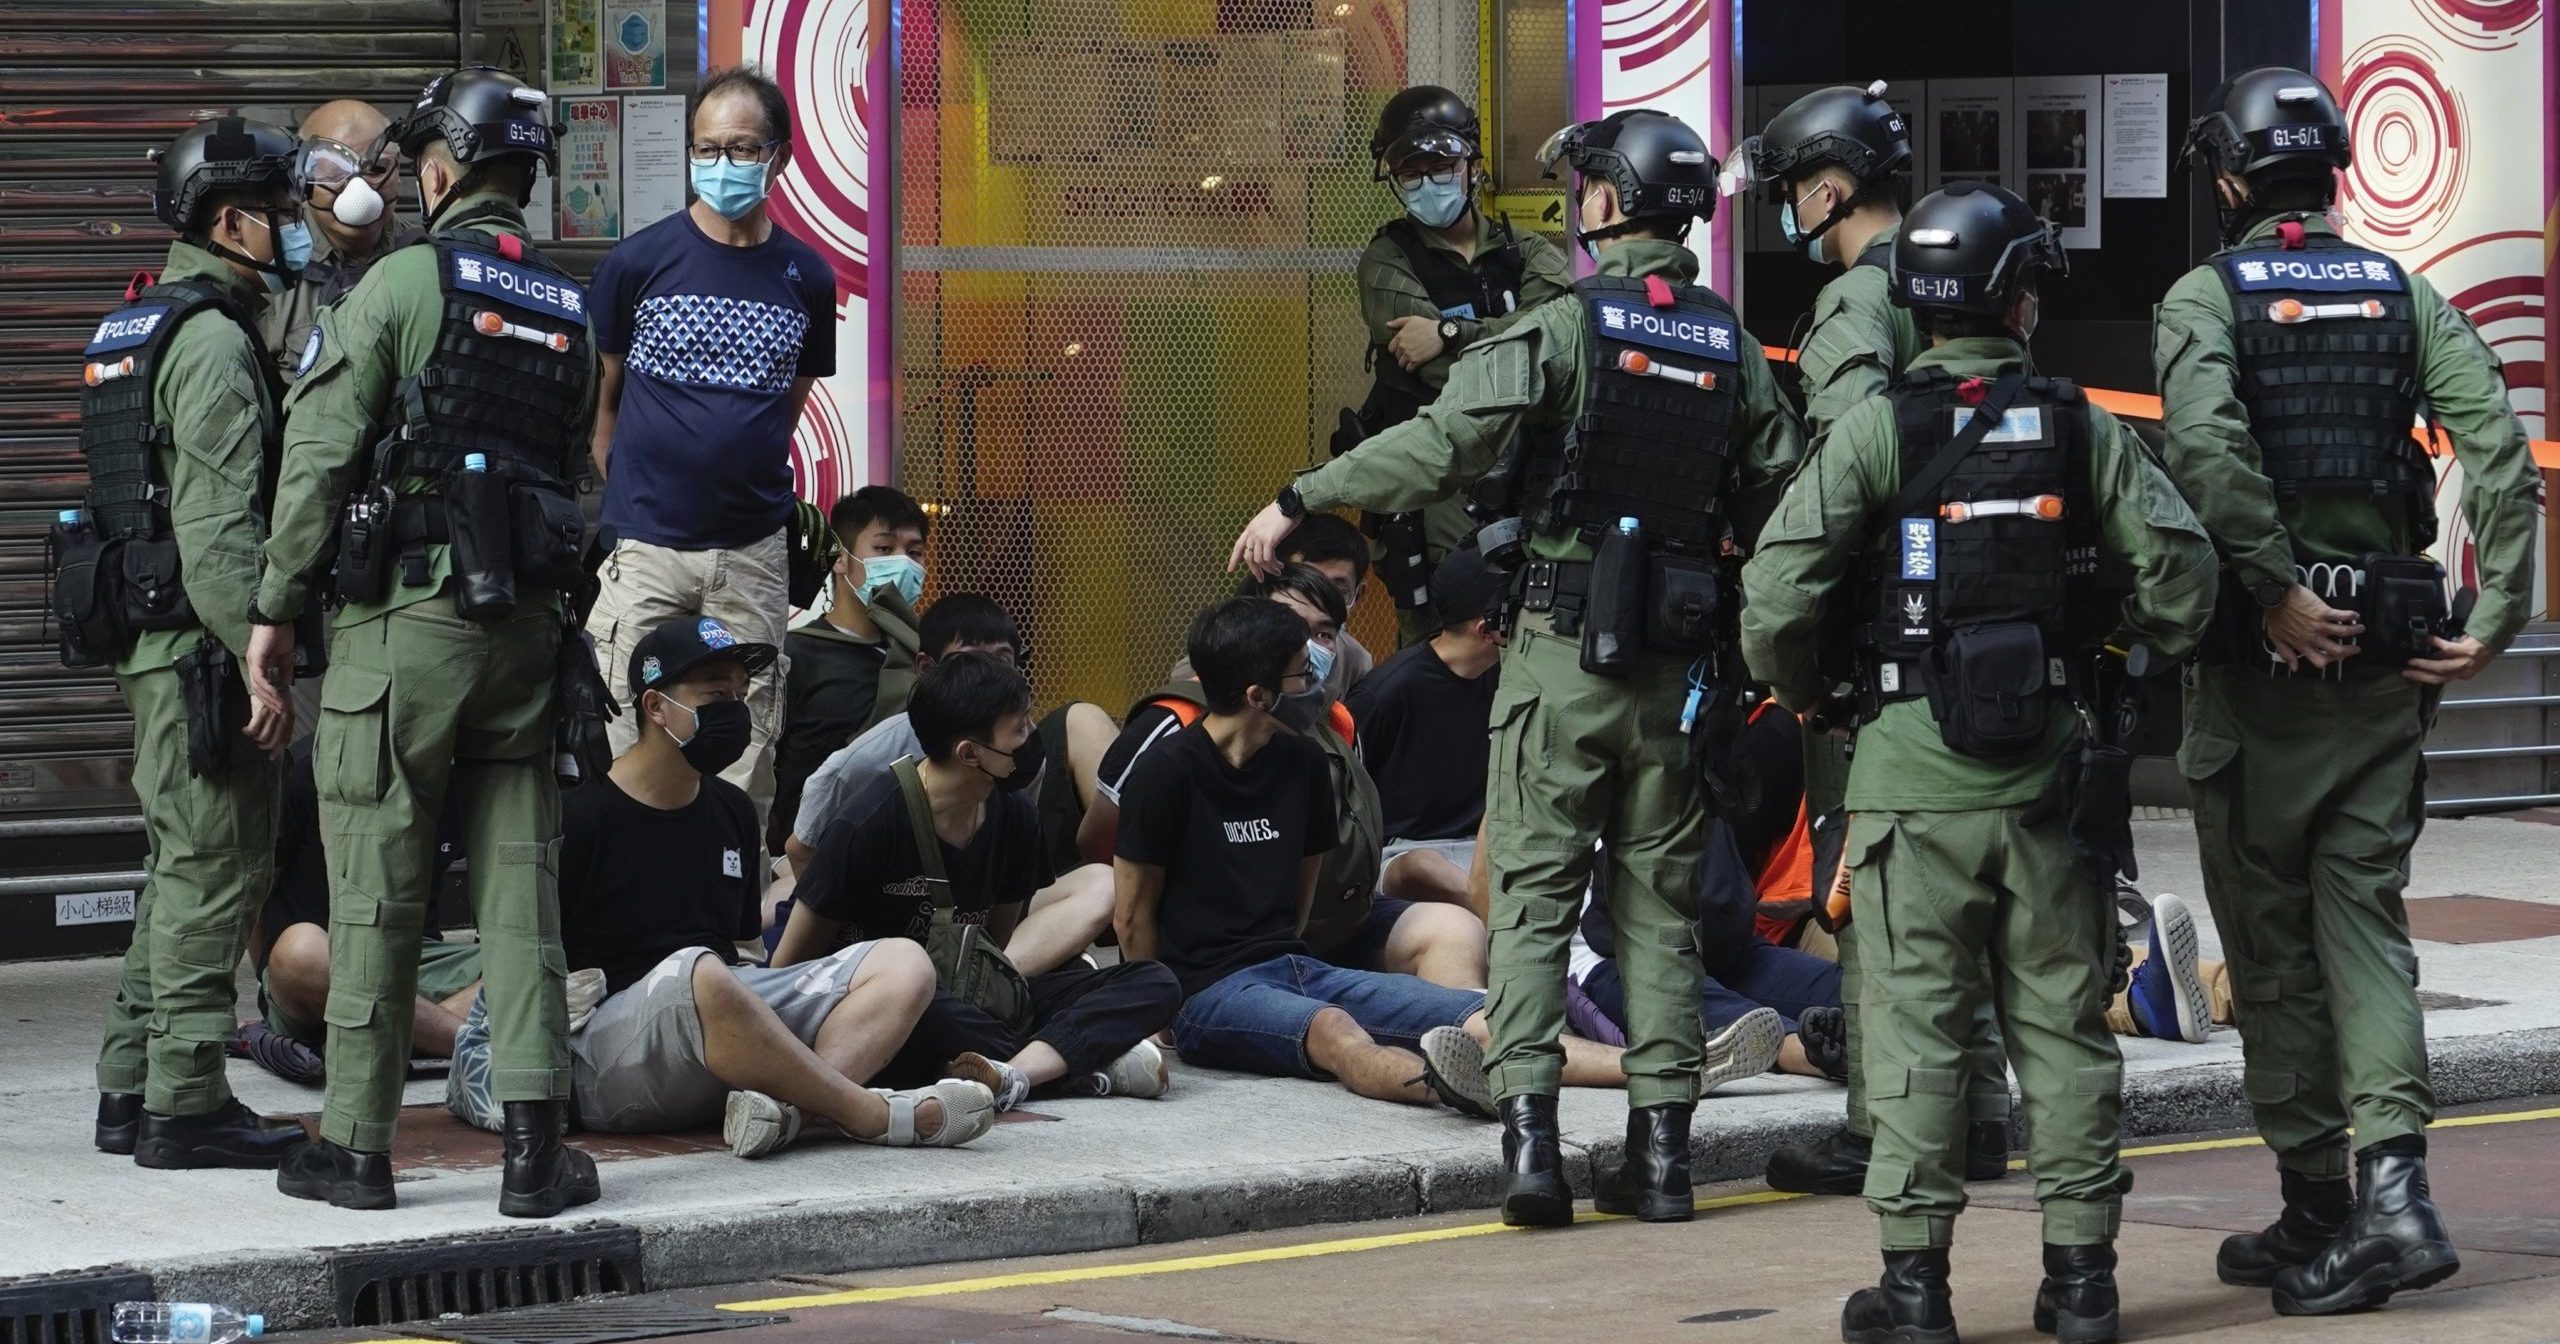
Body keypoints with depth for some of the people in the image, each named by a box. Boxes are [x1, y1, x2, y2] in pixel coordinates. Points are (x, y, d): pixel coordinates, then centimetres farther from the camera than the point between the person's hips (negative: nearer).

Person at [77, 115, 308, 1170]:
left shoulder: (140, 330, 18)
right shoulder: (214, 342, -15)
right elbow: (218, 526, -22)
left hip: (150, 642, 10)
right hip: (197, 646, -10)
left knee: (184, 867, 16)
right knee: (215, 868, -6)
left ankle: (132, 1089, 20)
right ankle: (187, 1102, -4)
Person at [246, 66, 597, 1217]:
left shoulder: (403, 283, -6)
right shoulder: (572, 309, 12)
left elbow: (317, 457, -8)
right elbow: (582, 475, 11)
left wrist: (274, 609, -1)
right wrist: (561, 619, 16)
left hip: (403, 617, -5)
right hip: (527, 628, 5)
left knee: (375, 886, 2)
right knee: (518, 884, 6)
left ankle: (356, 1144, 7)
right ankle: (535, 1144, 1)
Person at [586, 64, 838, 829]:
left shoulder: (806, 278, 6)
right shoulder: (638, 262, -1)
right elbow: (600, 399, 8)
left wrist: (751, 477, 13)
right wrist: (625, 493, 7)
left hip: (753, 555, 2)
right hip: (646, 548, -2)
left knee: (746, 766, 3)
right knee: (629, 751, -5)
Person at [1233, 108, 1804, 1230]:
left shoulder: (1565, 327, -10)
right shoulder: (1733, 349, 6)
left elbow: (1439, 443, -17)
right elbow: (1779, 505, 10)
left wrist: (1298, 502, -10)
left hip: (1563, 647, -4)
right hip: (1677, 660, 4)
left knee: (1533, 895, 0)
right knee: (1659, 903, 10)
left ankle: (1529, 1131, -11)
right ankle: (1660, 1147, 9)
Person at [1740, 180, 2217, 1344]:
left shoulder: (1878, 429, -5)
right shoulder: (2085, 431, 1)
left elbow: (1777, 592, -11)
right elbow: (2181, 578, -1)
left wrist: (1800, 693, 8)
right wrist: (2122, 652, 19)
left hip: (1914, 768, -2)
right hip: (2051, 767, 2)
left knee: (1917, 1021, 2)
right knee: (2061, 1022, 10)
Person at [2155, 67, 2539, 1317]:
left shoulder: (2207, 296, -2)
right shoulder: (2401, 294, 8)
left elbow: (2205, 443, -22)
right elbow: (2500, 446, -4)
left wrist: (2276, 591, -17)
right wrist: (2495, 620, -3)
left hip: (2257, 654, -3)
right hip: (2384, 656, 3)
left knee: (2274, 945, 6)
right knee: (2363, 921, 5)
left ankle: (2316, 1215, 10)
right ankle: (2395, 1179, -14)